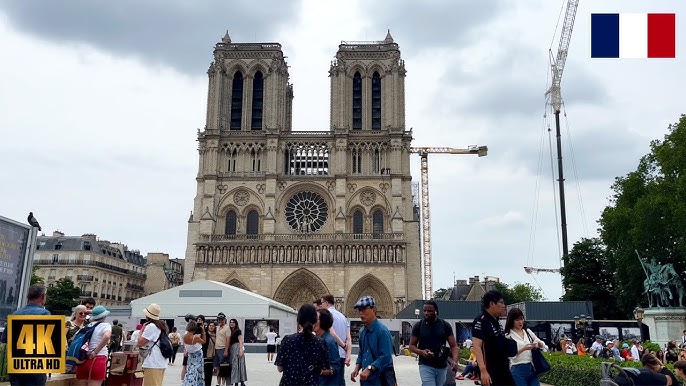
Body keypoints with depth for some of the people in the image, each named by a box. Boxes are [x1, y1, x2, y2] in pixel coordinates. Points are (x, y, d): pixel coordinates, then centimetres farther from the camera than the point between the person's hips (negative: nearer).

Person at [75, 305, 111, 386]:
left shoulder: (88, 325, 16)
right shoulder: (106, 325, -4)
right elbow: (107, 336, -22)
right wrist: (96, 351, -16)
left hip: (83, 360, 6)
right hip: (97, 360, -6)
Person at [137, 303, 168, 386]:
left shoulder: (151, 326, -12)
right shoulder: (160, 326, 16)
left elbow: (140, 343, -13)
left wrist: (142, 329, -2)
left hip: (152, 364, -9)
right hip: (161, 363, 9)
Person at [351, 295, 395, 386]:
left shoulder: (382, 331, -15)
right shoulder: (362, 332, 9)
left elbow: (386, 357, -21)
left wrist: (369, 369, -25)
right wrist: (357, 369, 4)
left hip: (380, 378, -7)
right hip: (366, 378, 7)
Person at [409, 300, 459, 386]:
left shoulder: (445, 325, 1)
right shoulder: (418, 326, -1)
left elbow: (453, 345, 0)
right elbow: (412, 346, 5)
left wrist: (455, 360, -18)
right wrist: (421, 352, -17)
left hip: (442, 367, 2)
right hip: (426, 366, -2)